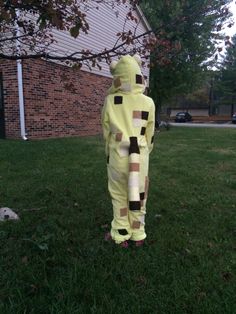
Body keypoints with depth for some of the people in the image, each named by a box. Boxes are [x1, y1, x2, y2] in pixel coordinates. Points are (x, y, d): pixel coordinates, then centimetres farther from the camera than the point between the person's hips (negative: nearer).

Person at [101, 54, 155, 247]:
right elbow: (150, 134, 4)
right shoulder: (148, 102, -3)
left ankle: (121, 235, 25)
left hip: (117, 155, -1)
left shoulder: (110, 101, -5)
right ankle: (138, 235, 28)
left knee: (119, 196, 14)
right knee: (138, 195, 14)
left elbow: (106, 131, 3)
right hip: (140, 155, 1)